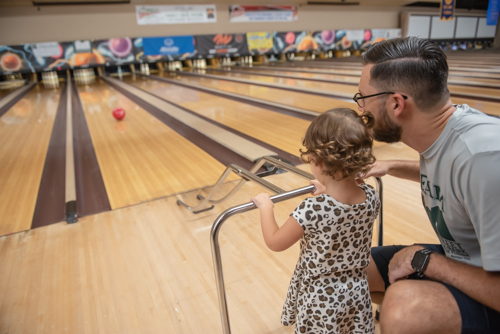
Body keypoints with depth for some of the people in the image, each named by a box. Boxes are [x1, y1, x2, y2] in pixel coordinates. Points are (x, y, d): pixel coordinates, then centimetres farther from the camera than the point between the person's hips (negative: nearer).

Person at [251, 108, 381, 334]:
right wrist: (328, 193, 11)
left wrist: (265, 207, -4)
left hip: (320, 300, -4)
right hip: (357, 292, 5)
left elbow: (275, 243, -16)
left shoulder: (311, 210, -33)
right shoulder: (371, 198, -17)